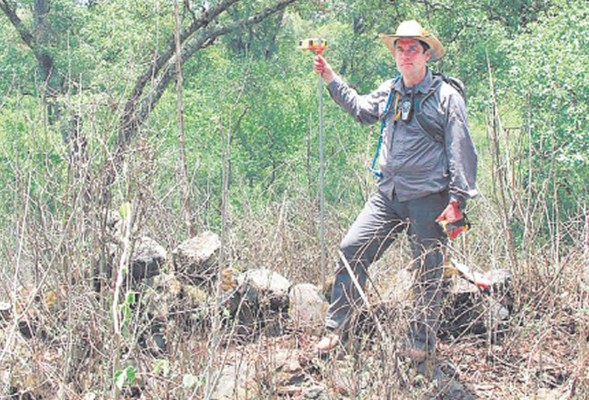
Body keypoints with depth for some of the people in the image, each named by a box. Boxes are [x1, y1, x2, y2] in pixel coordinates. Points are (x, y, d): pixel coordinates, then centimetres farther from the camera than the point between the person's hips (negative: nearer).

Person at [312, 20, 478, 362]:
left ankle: (421, 344, 21)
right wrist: (331, 79, 24)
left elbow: (461, 152, -8)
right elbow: (361, 108, 32)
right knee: (352, 249, -3)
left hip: (428, 198, -5)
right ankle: (336, 329, 5)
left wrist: (457, 201, -14)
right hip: (388, 194, 5)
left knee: (429, 274, 4)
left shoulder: (446, 96, -6)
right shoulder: (390, 91, 10)